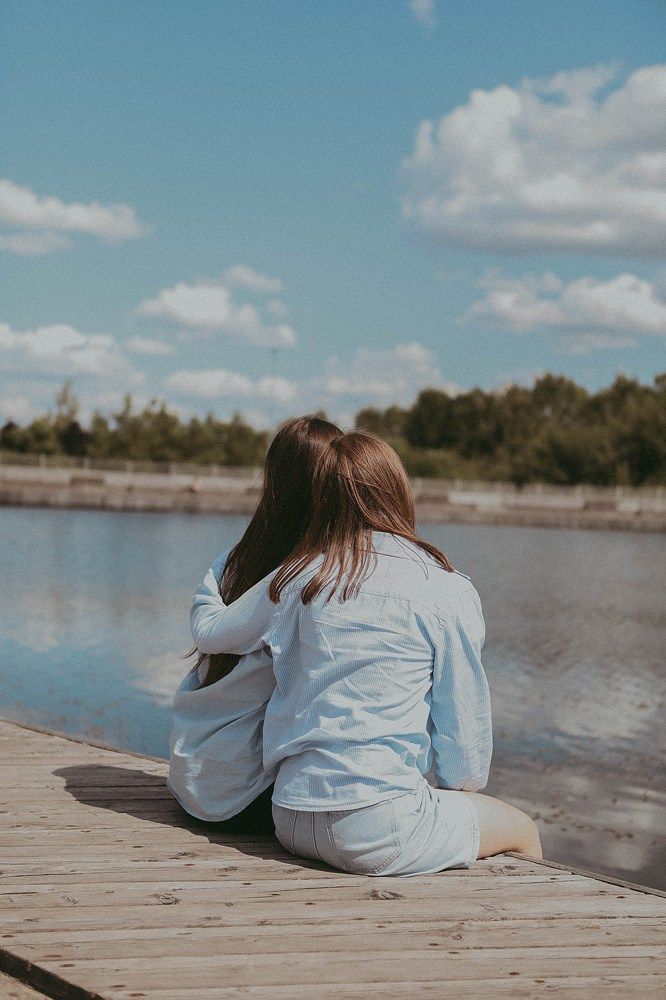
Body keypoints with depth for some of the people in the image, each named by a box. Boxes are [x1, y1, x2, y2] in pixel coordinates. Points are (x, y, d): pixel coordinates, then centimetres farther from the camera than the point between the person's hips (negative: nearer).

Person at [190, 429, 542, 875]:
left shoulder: (293, 579, 4)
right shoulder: (448, 593, -7)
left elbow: (209, 631, 20)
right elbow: (465, 721, 0)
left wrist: (209, 586, 43)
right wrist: (457, 788, 20)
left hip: (290, 820, 6)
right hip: (378, 829, -6)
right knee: (523, 830, 19)